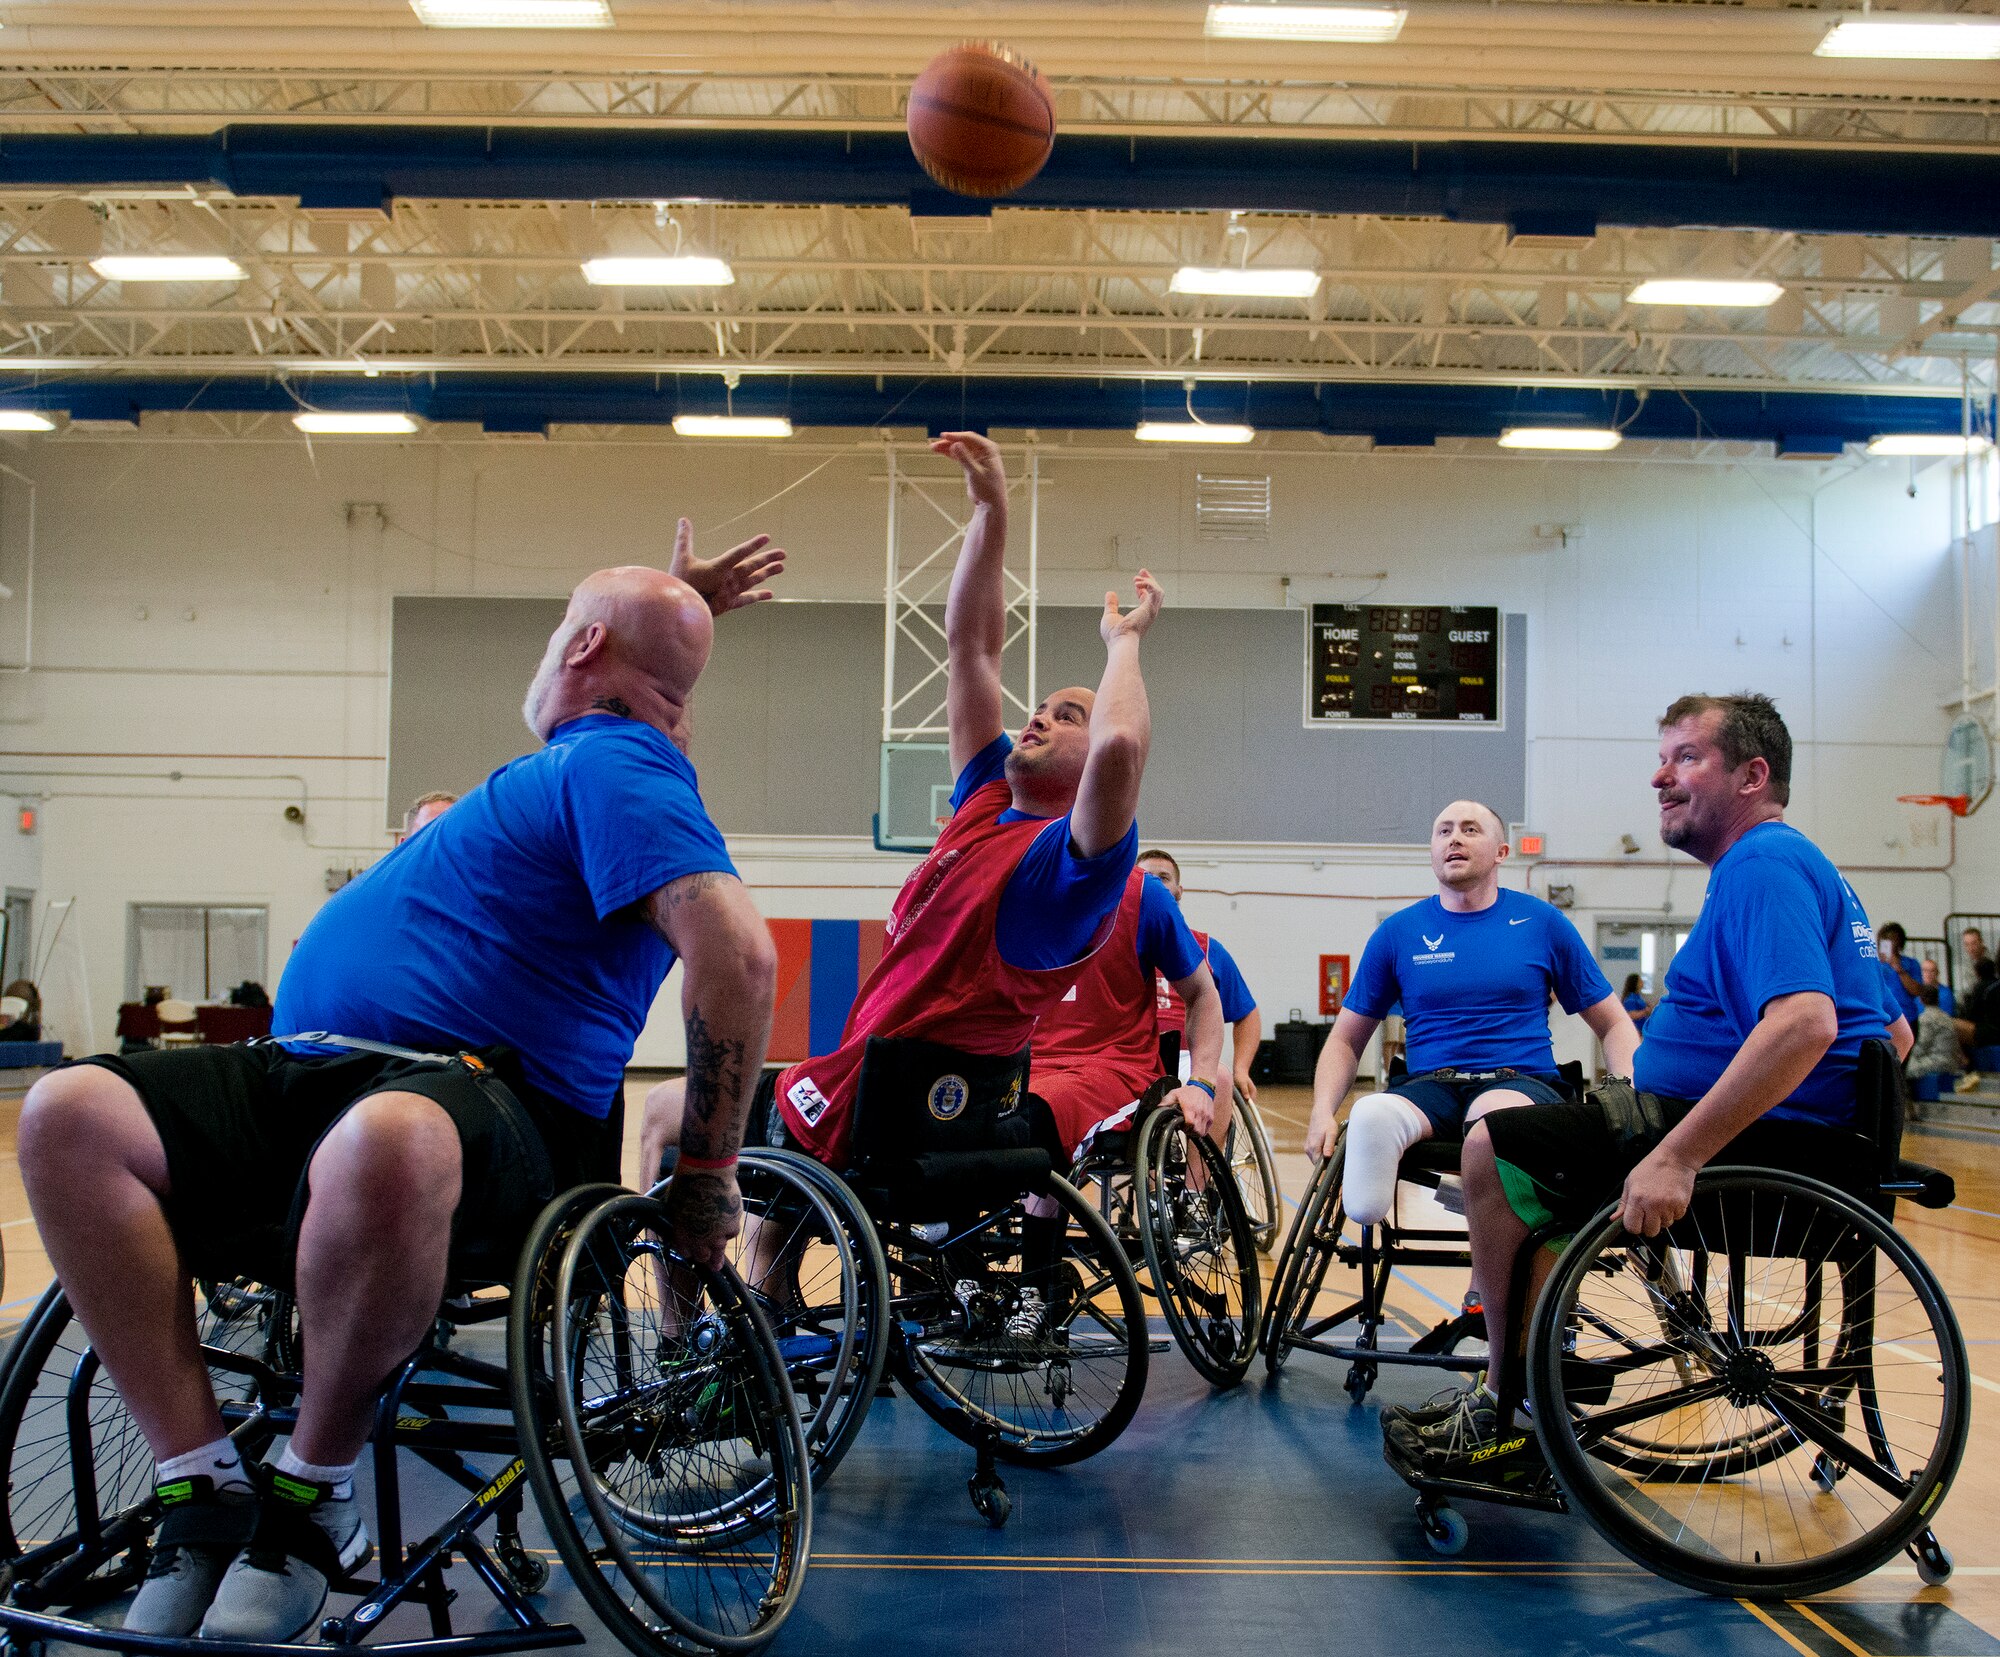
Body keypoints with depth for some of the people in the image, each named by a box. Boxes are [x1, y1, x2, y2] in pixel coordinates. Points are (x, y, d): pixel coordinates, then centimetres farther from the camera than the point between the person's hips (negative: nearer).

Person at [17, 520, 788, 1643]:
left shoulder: (611, 762, -4)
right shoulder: (591, 757, 24)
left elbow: (739, 954, -19)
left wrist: (708, 1175, -15)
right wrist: (677, 608, 36)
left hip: (489, 1107, -10)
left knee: (384, 1142, -44)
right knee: (69, 1115, -13)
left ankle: (313, 1489, -17)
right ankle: (204, 1490, -12)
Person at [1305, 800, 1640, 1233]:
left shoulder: (1543, 922, 11)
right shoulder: (1397, 932, 13)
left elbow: (1614, 1025, 15)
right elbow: (1346, 1039, 17)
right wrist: (1322, 1113, -2)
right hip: (1429, 1086, 1)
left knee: (1494, 1114, -40)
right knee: (1371, 1115, -36)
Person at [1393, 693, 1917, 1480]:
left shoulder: (1762, 867, -15)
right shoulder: (1798, 865, 20)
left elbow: (1804, 1023, -33)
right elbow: (1892, 1035, 26)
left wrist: (1678, 1156, -35)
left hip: (1771, 1147, -11)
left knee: (1494, 1151, -13)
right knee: (1527, 1146, 21)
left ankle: (1516, 1422, -5)